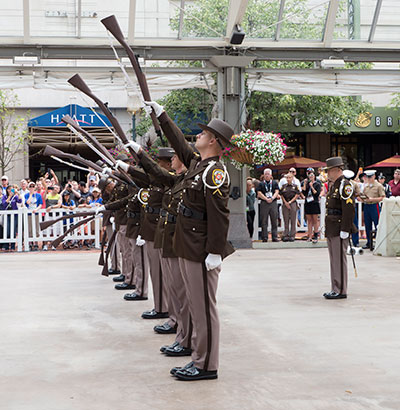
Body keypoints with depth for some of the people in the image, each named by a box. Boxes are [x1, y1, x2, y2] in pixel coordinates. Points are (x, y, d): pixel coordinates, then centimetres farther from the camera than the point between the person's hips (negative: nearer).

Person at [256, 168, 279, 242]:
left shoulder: (275, 183, 14)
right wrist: (266, 199, -12)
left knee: (274, 221, 0)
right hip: (264, 203, -1)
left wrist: (272, 198, -13)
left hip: (273, 202, 1)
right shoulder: (261, 184, 10)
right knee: (264, 221, -2)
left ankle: (274, 237, 3)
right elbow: (259, 193, -1)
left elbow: (276, 192, 4)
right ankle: (264, 237, 0)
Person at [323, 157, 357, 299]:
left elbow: (349, 209, -19)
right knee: (334, 259, 13)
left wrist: (345, 230, -22)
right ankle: (335, 289, 20)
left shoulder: (345, 185, -13)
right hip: (331, 229, 10)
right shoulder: (333, 185, 17)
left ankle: (341, 291, 0)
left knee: (339, 259, -5)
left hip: (339, 229, -10)